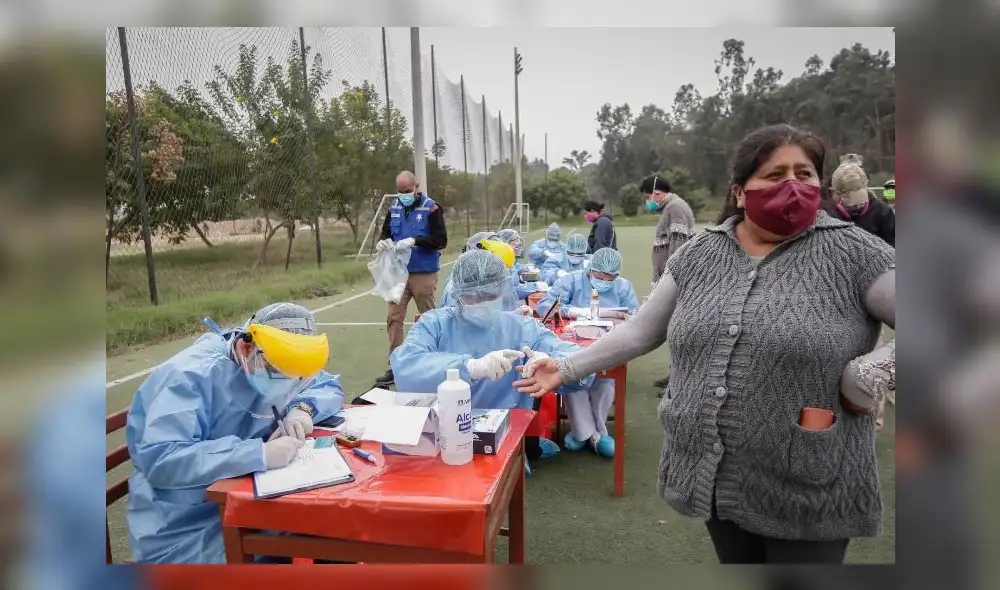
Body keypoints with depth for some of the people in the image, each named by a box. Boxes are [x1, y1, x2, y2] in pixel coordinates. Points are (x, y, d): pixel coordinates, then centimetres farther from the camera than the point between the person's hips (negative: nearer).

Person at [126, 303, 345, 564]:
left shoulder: (274, 369, -1)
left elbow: (330, 387, 9)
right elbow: (159, 460, -32)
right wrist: (260, 454, -38)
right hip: (186, 526, -6)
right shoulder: (191, 375, -23)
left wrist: (302, 407, -14)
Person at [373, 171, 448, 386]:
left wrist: (415, 241, -25)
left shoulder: (431, 208, -7)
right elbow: (385, 232, 16)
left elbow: (441, 240, -13)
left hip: (424, 274, -4)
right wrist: (383, 241, -7)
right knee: (393, 318, 2)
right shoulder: (394, 207, 8)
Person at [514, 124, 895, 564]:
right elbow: (640, 331, 5)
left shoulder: (851, 252, -9)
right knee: (734, 563, 22)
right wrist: (566, 369, 1)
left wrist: (871, 371, -20)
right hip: (715, 477, 4)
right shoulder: (700, 254, 1)